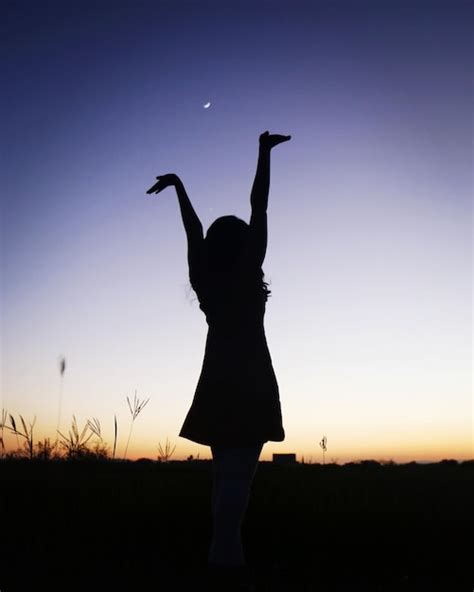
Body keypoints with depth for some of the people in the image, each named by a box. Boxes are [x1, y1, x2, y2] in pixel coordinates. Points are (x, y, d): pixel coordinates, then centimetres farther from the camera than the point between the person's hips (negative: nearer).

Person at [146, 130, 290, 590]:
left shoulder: (204, 278, 7)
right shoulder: (246, 273, -6)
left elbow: (193, 230, 18)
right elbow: (259, 208, -5)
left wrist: (178, 186, 31)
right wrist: (265, 152, 1)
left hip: (219, 381, 6)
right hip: (250, 381, -6)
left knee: (225, 469, 11)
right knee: (238, 471, -7)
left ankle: (225, 549, 13)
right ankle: (224, 553, -10)